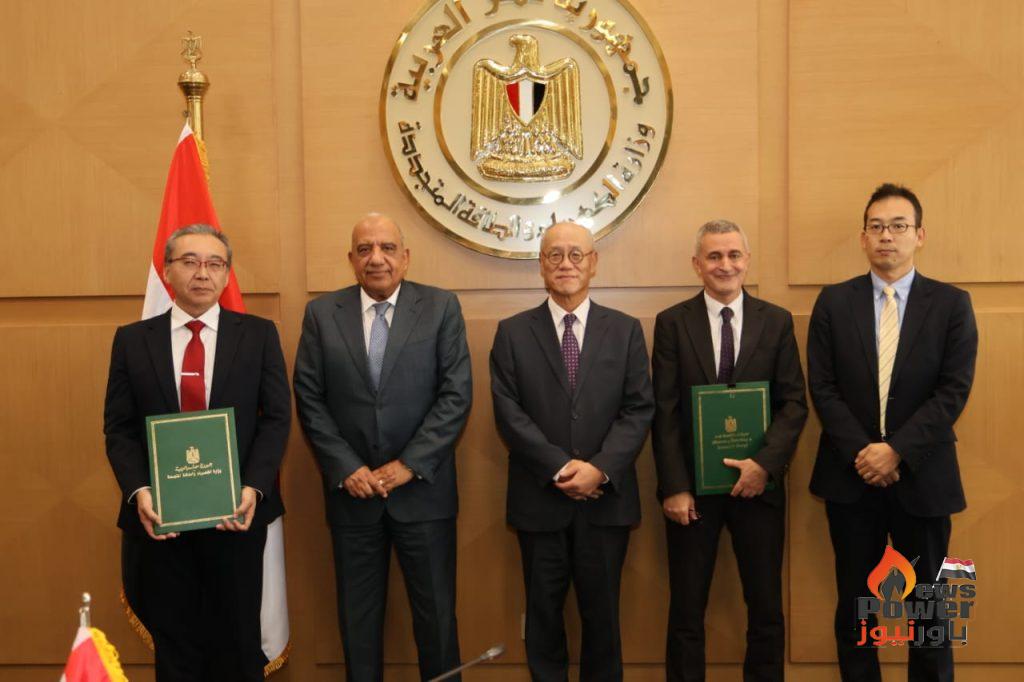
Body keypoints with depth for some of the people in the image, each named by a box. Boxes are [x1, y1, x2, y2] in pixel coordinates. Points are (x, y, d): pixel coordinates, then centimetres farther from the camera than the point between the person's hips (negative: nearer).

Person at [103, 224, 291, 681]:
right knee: (173, 642, 13)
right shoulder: (132, 340, 5)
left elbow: (276, 417, -2)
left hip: (236, 510, -1)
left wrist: (253, 488, -15)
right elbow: (118, 427, 2)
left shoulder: (258, 335, 2)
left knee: (238, 639, 12)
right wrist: (138, 491, -13)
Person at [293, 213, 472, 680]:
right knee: (357, 616, 14)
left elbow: (456, 394, -7)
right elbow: (309, 400, 1)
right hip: (351, 490, 2)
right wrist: (346, 469, -9)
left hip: (422, 489, -1)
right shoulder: (321, 313, 3)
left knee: (436, 614, 9)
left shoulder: (442, 307, -1)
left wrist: (409, 464, -13)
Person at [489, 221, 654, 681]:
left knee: (602, 616, 12)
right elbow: (509, 412, -5)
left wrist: (600, 469, -14)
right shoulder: (512, 333, 3)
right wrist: (560, 468, -14)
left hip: (606, 499, 1)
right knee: (543, 614, 12)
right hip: (540, 500, 0)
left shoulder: (626, 331, 6)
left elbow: (639, 409, -2)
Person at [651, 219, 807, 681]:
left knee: (766, 607, 11)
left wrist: (765, 463, -14)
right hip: (692, 486, -1)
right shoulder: (672, 322, -1)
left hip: (757, 482, 1)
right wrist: (674, 487, -10)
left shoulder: (777, 321, 4)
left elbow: (794, 403, 0)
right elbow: (665, 413, -4)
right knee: (687, 610, 10)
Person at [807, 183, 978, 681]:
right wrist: (861, 452, -12)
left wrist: (896, 450, -15)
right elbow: (823, 387, -2)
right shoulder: (833, 302, 2)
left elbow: (953, 390, -7)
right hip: (851, 475, 1)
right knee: (854, 603, 11)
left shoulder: (951, 304, 0)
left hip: (921, 476, -1)